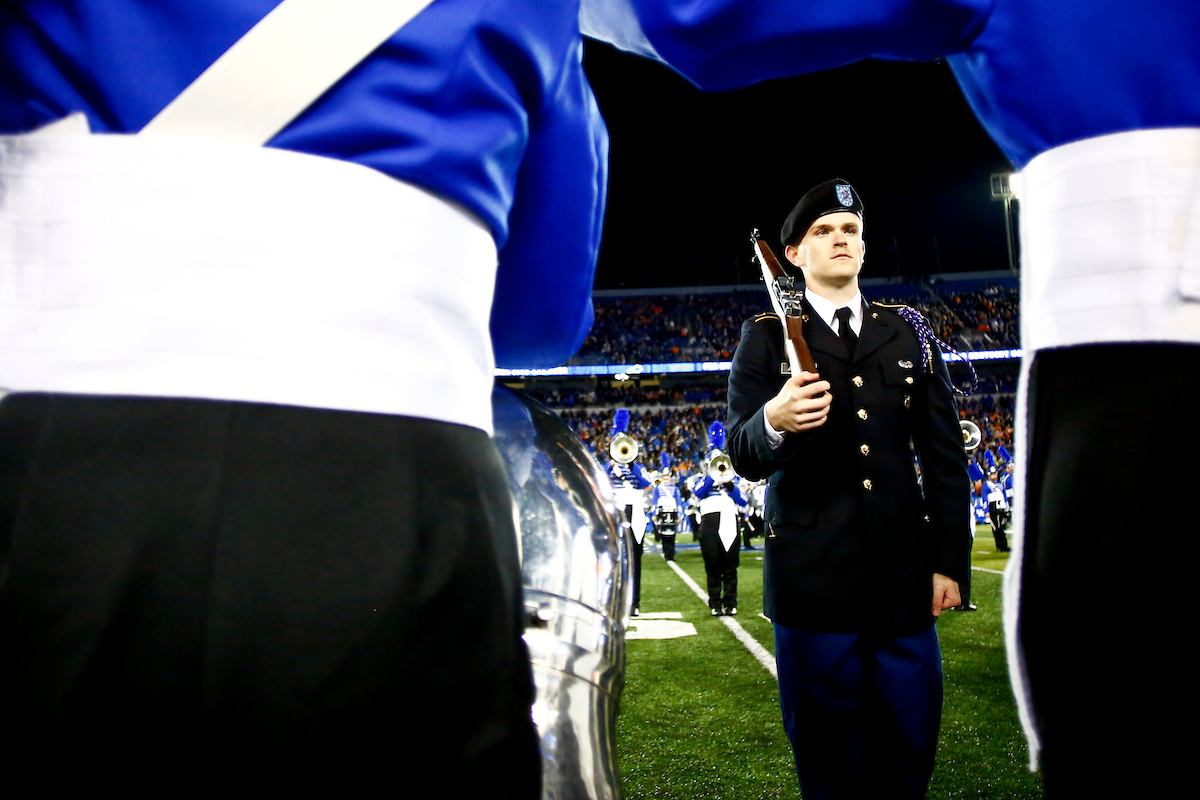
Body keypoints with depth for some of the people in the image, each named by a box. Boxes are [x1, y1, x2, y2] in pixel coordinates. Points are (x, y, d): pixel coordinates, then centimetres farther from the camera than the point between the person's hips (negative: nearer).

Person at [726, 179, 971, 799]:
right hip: (812, 578, -2)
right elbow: (743, 456, -5)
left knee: (909, 747, 9)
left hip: (905, 573, 3)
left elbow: (944, 456, 11)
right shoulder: (766, 338, 4)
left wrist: (951, 562, 5)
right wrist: (773, 422, -28)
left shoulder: (908, 336, 12)